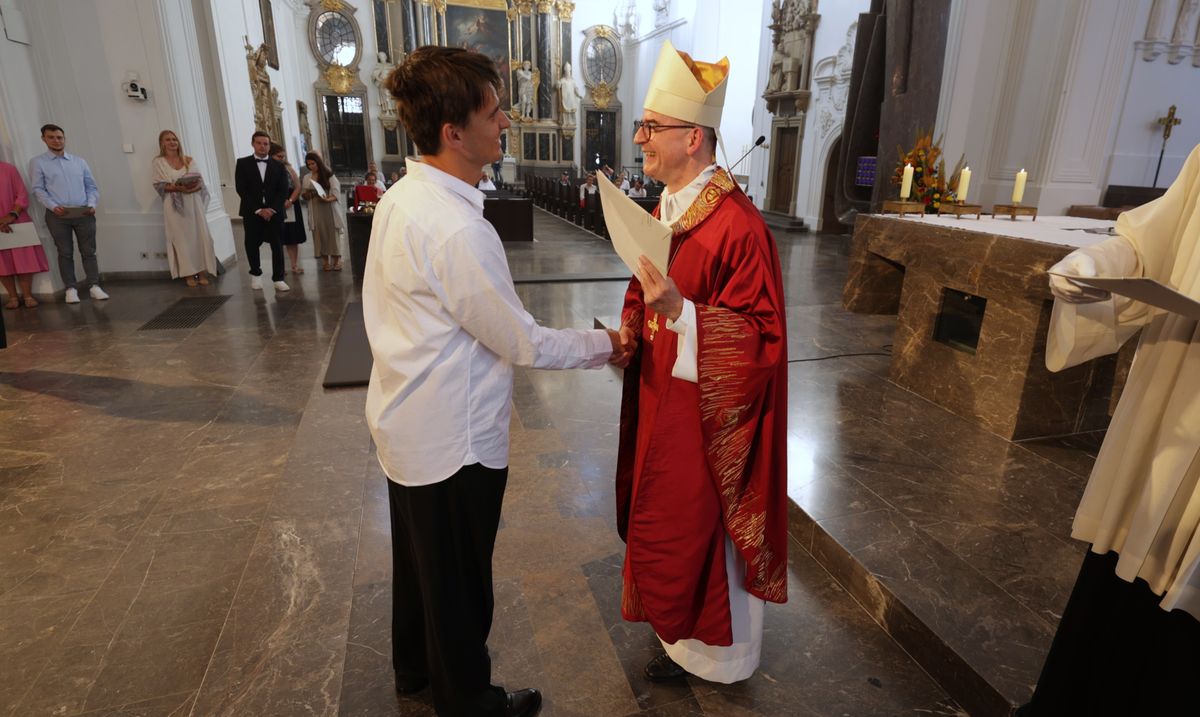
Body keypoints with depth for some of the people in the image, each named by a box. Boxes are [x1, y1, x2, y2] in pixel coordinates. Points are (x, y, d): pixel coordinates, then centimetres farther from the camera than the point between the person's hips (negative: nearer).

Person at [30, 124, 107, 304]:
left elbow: (92, 186, 13)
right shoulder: (38, 162, 6)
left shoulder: (80, 161, 14)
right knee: (65, 252, 3)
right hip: (58, 214, -2)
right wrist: (53, 206, -13)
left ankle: (94, 286, 4)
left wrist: (91, 204, -4)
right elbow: (38, 189, 1)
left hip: (84, 213, 2)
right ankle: (71, 289, 6)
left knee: (88, 251, 1)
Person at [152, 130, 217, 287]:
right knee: (182, 238, -2)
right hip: (174, 205, -3)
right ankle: (189, 274, 2)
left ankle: (202, 272, 3)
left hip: (193, 202, 3)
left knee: (200, 236, -2)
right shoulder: (158, 162, 3)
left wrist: (195, 185, -16)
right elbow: (159, 185, -5)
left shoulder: (188, 160, 11)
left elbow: (199, 179, 6)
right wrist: (177, 187, -21)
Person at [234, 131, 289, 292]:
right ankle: (255, 274, 25)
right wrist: (258, 209, -13)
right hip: (252, 213, 0)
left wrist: (272, 209, -12)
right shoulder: (242, 163, 5)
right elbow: (241, 189, -3)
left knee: (277, 246, -4)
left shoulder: (278, 166, 10)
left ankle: (278, 279, 2)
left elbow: (283, 191, 2)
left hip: (274, 212, 1)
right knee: (252, 245, 6)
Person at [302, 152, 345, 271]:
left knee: (333, 233, -4)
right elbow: (305, 196, 13)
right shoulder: (307, 178, 11)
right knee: (320, 234, 0)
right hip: (315, 211, 3)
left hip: (330, 209, -3)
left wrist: (328, 199, -25)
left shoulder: (329, 175, 1)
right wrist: (307, 194, -10)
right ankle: (325, 261, 4)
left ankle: (336, 260, 3)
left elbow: (336, 192, -7)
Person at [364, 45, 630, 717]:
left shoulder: (400, 199, 1)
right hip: (454, 442, -9)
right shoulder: (458, 230, -29)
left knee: (418, 556, 27)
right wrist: (603, 344, -6)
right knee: (460, 584, 14)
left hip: (406, 427, 9)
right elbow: (524, 342, -20)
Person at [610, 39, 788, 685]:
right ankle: (682, 637, 45)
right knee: (664, 525, 21)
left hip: (706, 418, -8)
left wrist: (680, 312, -32)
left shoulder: (738, 225, -22)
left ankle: (714, 656, 36)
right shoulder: (664, 211, 6)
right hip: (660, 406, 8)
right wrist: (629, 330, -2)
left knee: (702, 532, 9)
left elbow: (761, 337, -21)